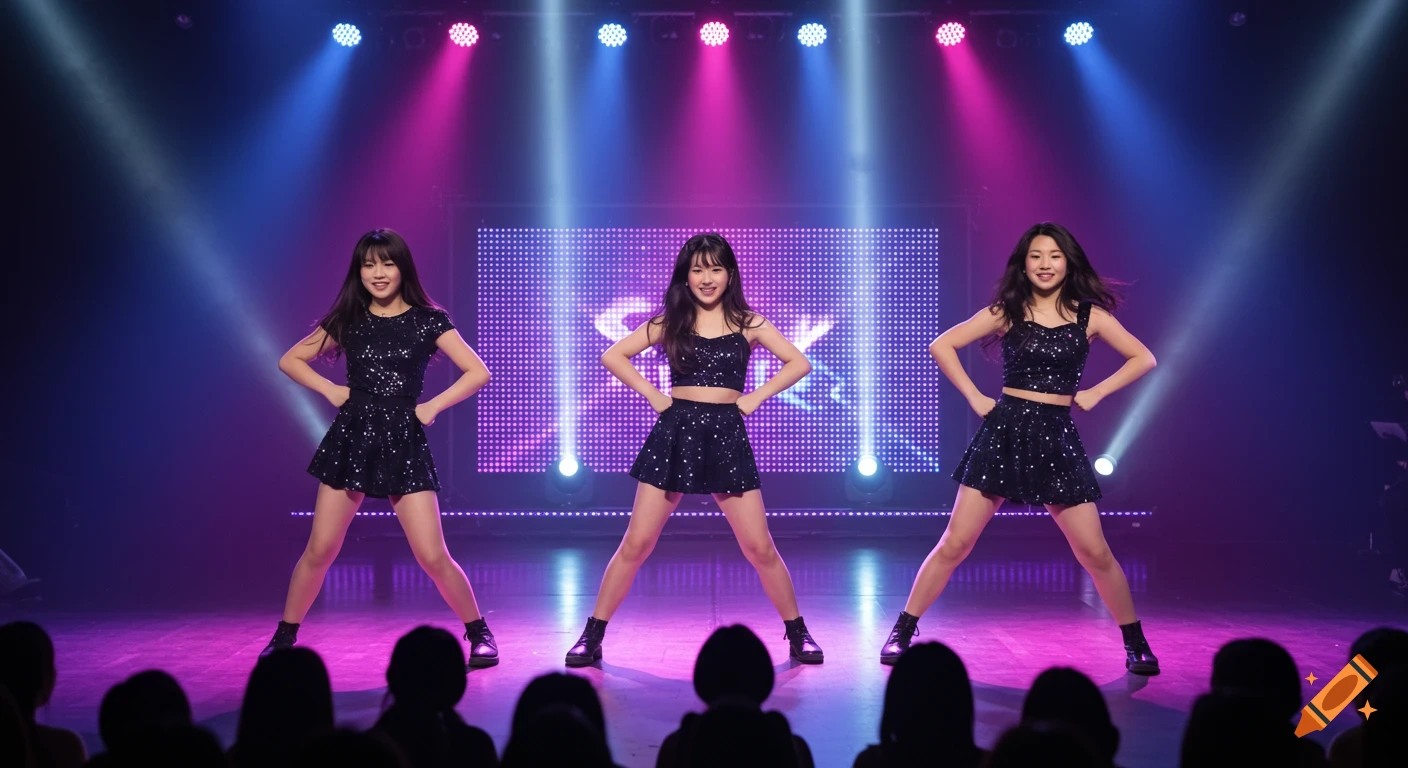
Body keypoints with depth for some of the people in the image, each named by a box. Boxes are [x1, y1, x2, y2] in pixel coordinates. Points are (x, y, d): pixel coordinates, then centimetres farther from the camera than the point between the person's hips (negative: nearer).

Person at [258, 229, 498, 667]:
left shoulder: (427, 321, 1)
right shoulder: (348, 321, 7)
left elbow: (478, 373, -2)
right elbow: (290, 360, 15)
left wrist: (433, 406, -7)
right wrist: (330, 390, 2)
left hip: (404, 442, -2)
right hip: (351, 438, 2)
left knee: (433, 557, -7)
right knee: (320, 550, 1)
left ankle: (479, 634, 11)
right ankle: (284, 636, 15)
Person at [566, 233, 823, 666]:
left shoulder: (747, 324, 6)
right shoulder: (670, 324, 6)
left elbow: (798, 363, 6)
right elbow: (612, 356, 6)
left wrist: (754, 398, -2)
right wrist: (652, 395, -1)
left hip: (727, 437, 0)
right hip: (675, 433, 0)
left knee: (760, 548, -1)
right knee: (636, 545, -1)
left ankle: (798, 634, 14)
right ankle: (592, 636, 6)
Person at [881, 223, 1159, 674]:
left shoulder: (1090, 316, 4)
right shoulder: (1007, 312, 3)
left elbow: (1143, 359, 10)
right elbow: (942, 345, 3)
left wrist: (1095, 392, 2)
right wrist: (974, 396, -3)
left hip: (1057, 438, 1)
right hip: (1004, 431, 0)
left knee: (1095, 553, 1)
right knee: (955, 544, -3)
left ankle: (1136, 644, 16)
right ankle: (902, 633, 5)